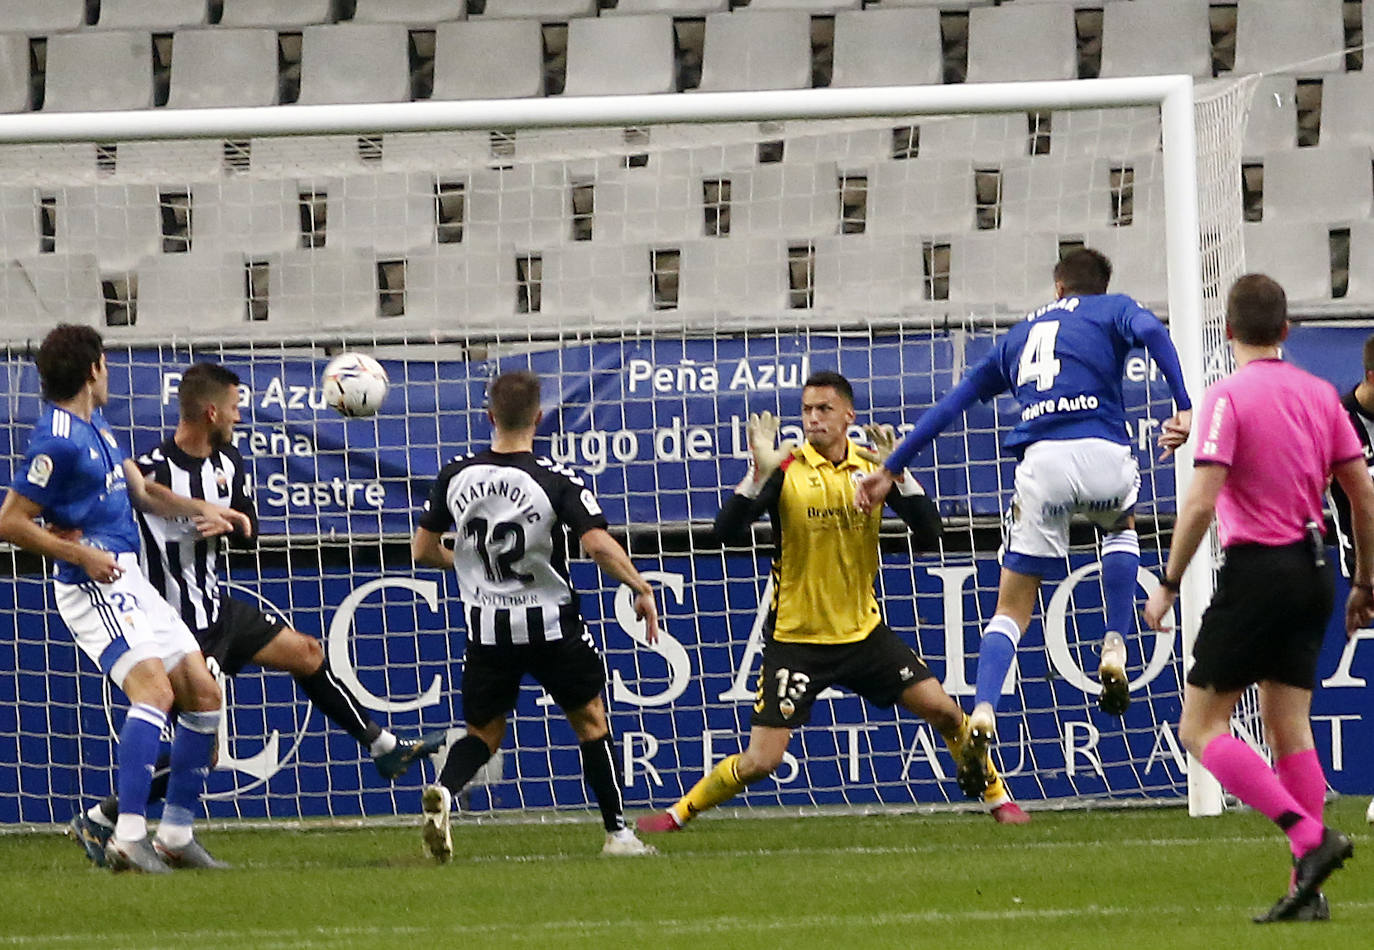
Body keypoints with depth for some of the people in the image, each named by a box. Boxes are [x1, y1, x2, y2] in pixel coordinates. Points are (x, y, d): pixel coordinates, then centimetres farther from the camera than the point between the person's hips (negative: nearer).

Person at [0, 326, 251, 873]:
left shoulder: (95, 427, 16)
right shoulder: (57, 441, -14)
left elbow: (140, 491, 27)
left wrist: (202, 510, 13)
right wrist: (80, 554, -18)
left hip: (131, 582, 10)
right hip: (95, 587, -10)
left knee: (203, 692, 7)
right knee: (154, 688, -25)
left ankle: (175, 837, 12)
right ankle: (129, 839, -30)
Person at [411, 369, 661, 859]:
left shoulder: (455, 477, -3)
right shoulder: (557, 481, -14)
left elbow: (423, 549, 5)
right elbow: (599, 545, -24)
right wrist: (641, 588, -9)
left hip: (487, 631, 2)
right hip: (551, 625, -2)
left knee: (483, 732, 14)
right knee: (591, 719, 17)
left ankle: (443, 791, -17)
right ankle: (617, 833, 18)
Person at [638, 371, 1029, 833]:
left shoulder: (871, 466, -1)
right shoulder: (784, 468, -10)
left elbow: (928, 533, -6)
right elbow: (727, 531, -20)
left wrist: (900, 474, -19)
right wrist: (759, 473, -33)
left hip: (864, 633, 3)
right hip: (795, 639, -3)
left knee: (944, 710, -3)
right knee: (758, 763, -10)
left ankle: (996, 797, 20)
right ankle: (679, 812, 13)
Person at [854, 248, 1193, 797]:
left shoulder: (1019, 336, 30)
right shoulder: (1113, 310, 21)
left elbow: (950, 405, 28)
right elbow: (1151, 333, -4)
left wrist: (891, 470, 32)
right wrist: (1184, 408, -13)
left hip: (1040, 463, 1)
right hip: (1103, 454, -1)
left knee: (1012, 607, 8)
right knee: (1121, 527, 35)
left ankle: (984, 711, -15)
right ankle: (1115, 649, 16)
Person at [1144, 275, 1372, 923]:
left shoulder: (1228, 397, -11)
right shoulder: (1320, 395, 8)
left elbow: (1201, 503, -18)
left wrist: (1168, 585, -9)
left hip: (1255, 572, -7)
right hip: (1313, 570, 7)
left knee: (1201, 728, -2)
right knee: (1290, 729, 11)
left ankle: (1310, 838, -17)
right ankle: (1308, 887, 4)